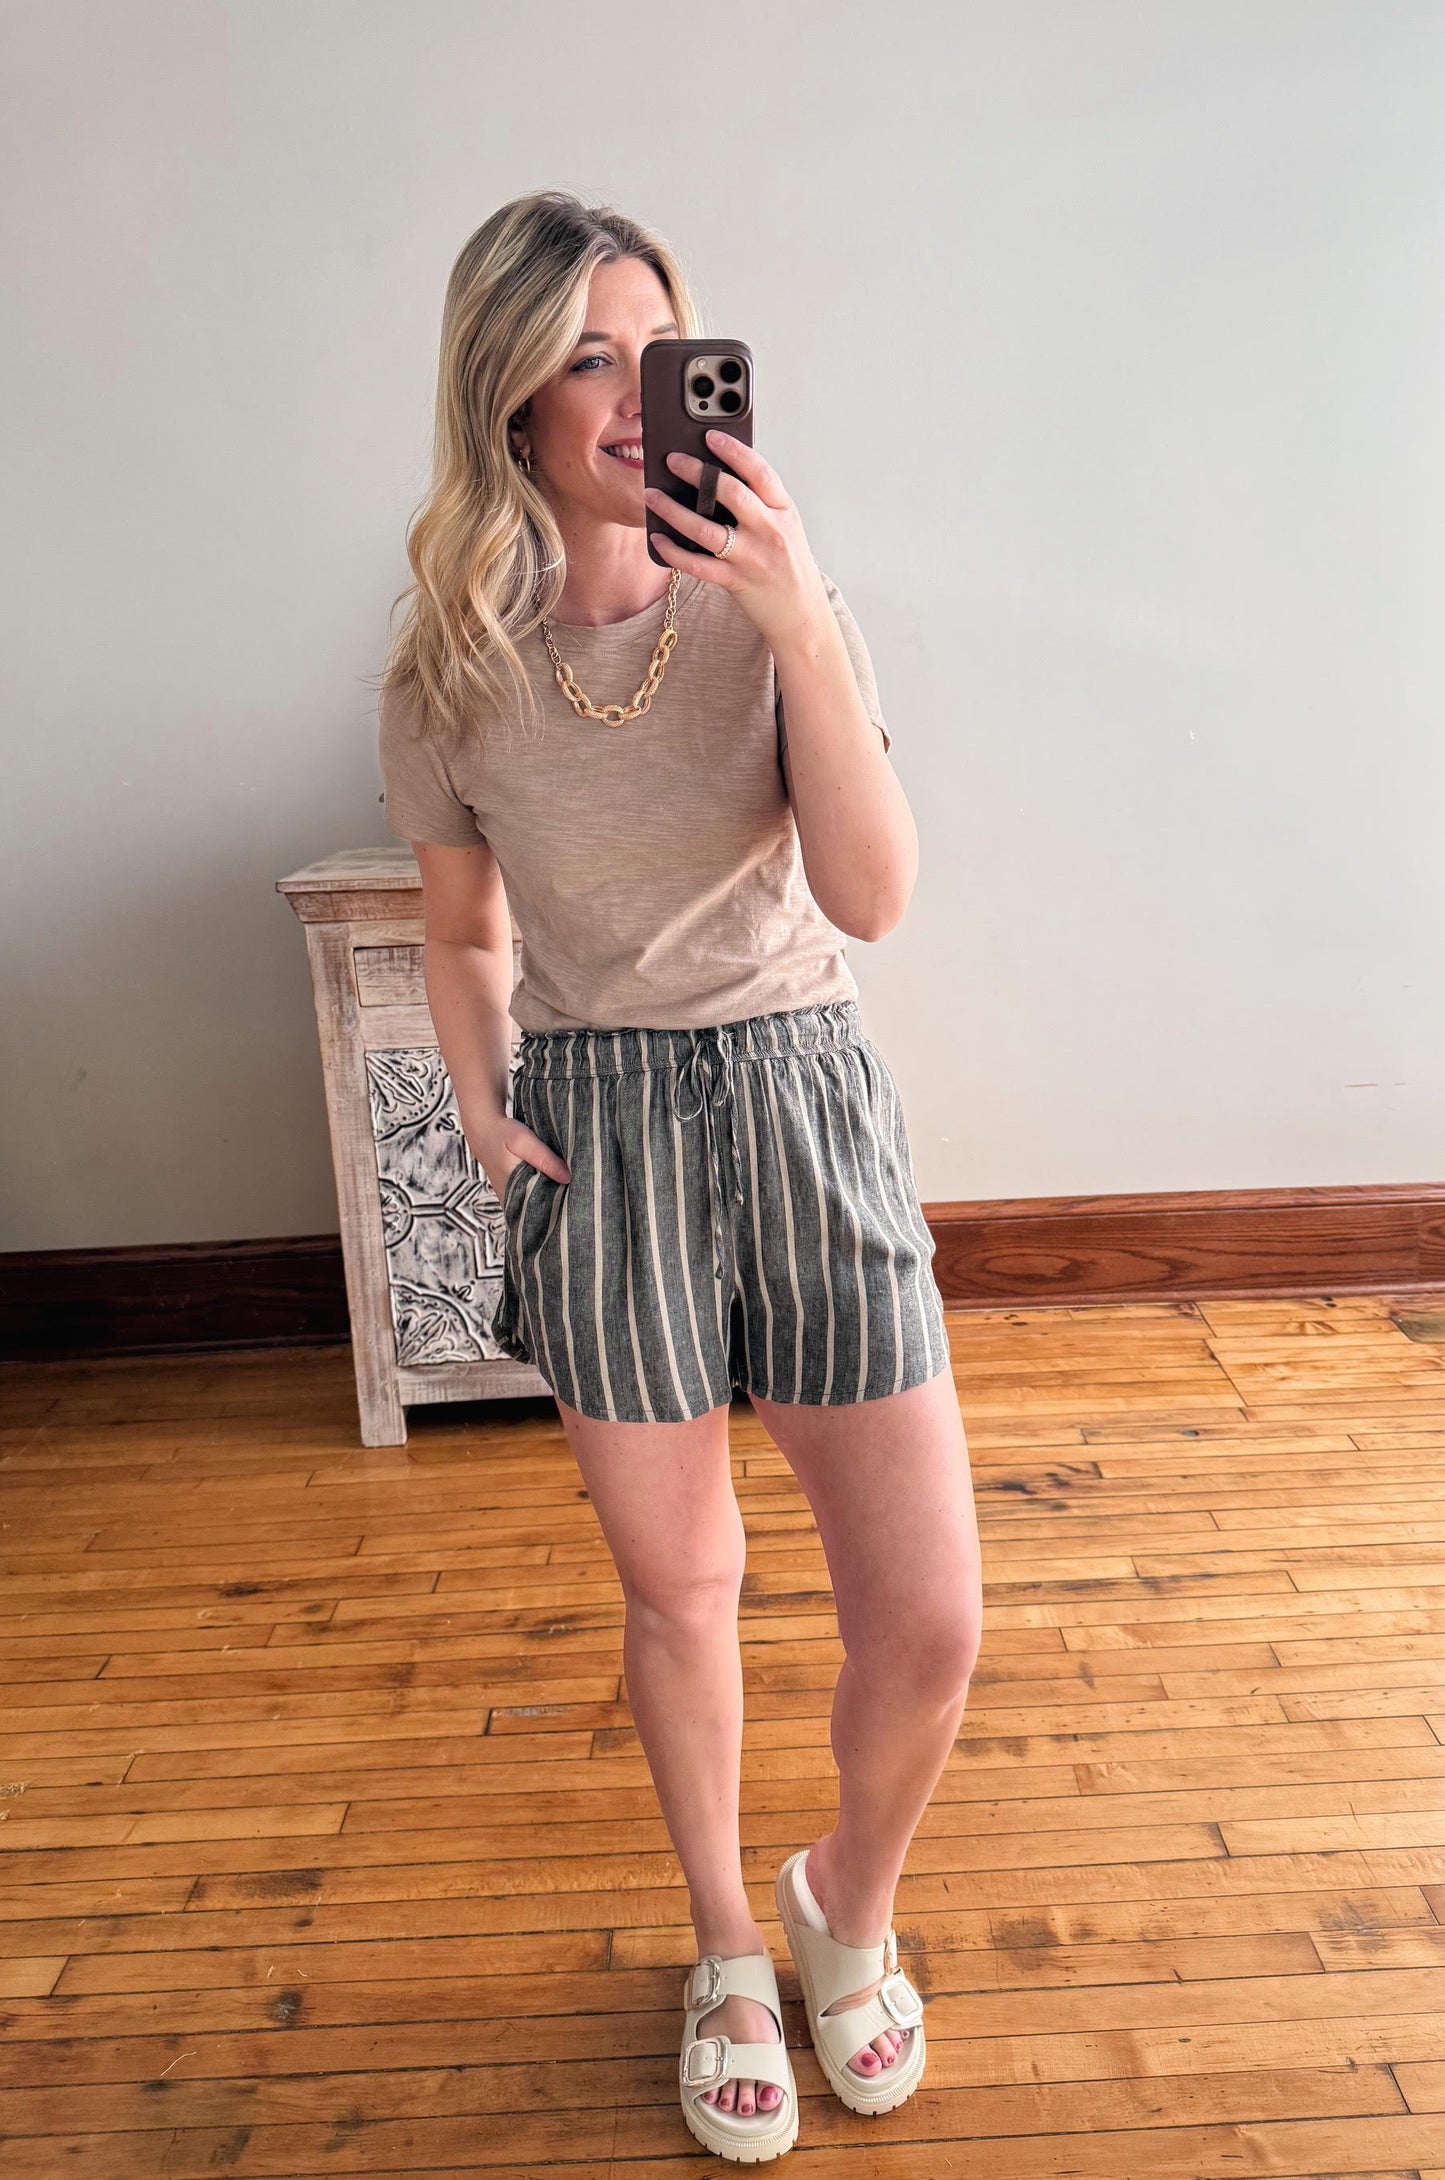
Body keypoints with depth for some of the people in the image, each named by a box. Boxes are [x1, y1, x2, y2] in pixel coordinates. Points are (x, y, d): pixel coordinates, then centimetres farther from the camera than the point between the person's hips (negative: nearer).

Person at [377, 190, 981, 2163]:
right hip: (596, 1133, 0)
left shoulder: (776, 606, -3)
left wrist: (799, 626, -21)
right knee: (679, 1593, 14)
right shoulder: (450, 676, -1)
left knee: (928, 1622, 2)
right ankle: (727, 1951, 44)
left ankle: (850, 1908, 38)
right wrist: (483, 1103, -4)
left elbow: (874, 898, -13)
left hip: (801, 1101, 1)